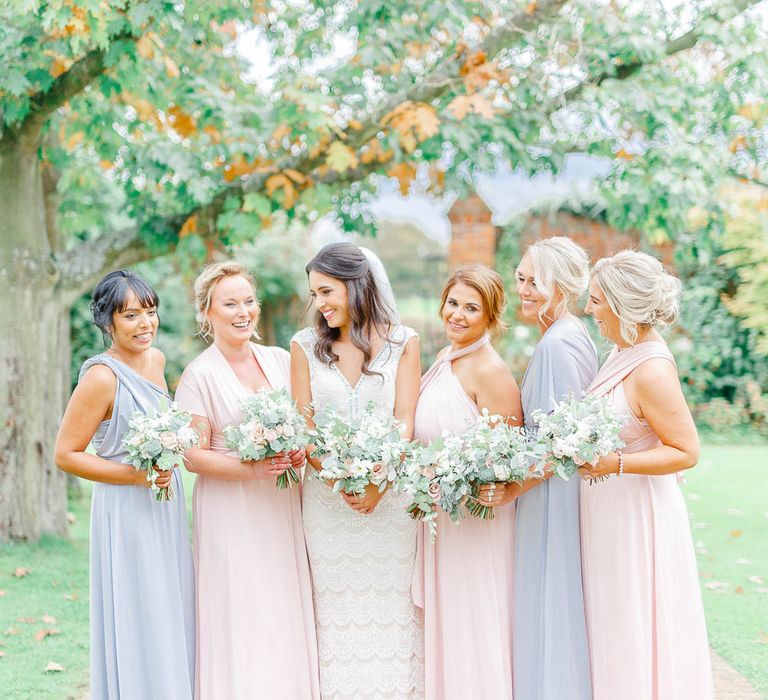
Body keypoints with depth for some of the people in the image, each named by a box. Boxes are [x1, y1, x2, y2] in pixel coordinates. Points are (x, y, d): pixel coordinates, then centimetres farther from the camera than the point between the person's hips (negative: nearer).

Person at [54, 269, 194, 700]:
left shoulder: (156, 359, 4)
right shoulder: (102, 377, -19)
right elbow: (66, 455, -16)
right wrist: (135, 475, -21)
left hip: (167, 506, 8)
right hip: (127, 513, -8)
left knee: (173, 616, 15)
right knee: (138, 621, 1)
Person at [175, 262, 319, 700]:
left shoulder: (280, 360, 7)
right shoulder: (200, 375, -7)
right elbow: (194, 455, -8)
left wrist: (302, 450, -8)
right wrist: (249, 469, -23)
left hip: (282, 508, 4)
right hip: (231, 512, -4)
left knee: (287, 613, 6)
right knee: (241, 619, -2)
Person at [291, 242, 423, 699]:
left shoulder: (403, 342, 2)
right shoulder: (306, 346, 4)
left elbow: (404, 423, -3)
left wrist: (377, 483, -17)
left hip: (390, 496, -1)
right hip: (327, 500, 1)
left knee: (392, 606, 3)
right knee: (336, 609, 4)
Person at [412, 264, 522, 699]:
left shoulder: (490, 370, -18)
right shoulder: (445, 359, 8)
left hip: (476, 520, -8)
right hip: (440, 516, 8)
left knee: (473, 628, 3)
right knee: (445, 624, 17)